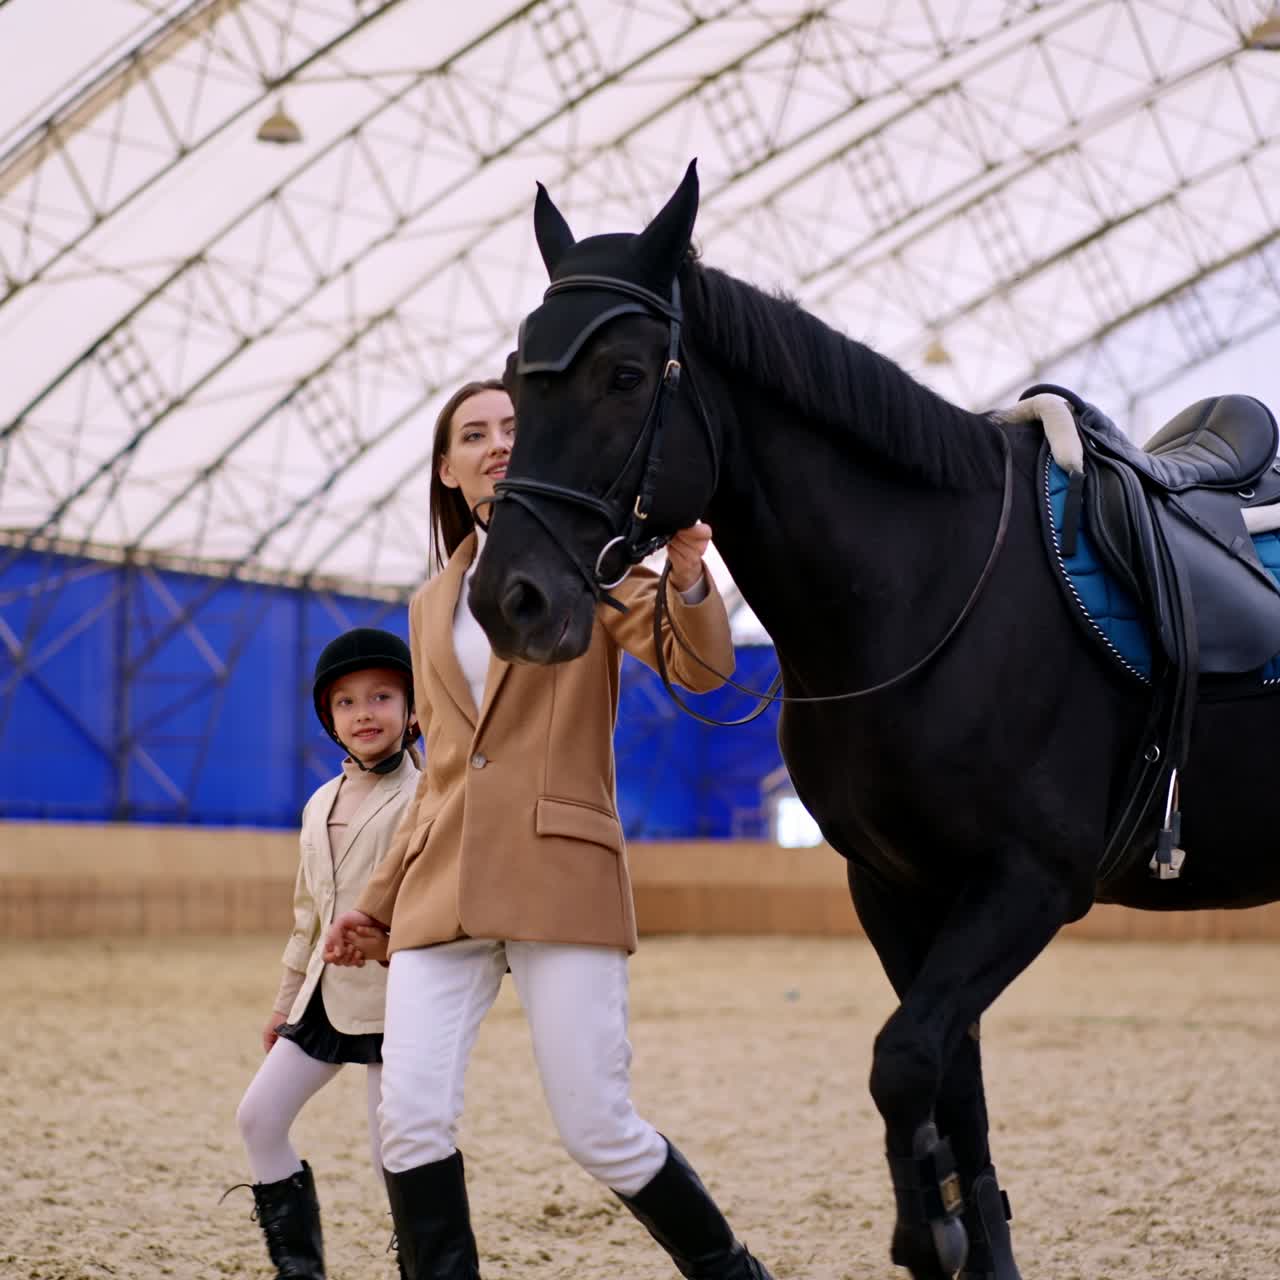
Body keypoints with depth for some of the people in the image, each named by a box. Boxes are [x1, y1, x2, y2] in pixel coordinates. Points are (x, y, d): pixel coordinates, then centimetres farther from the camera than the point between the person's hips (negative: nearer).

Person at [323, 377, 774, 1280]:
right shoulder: (433, 607, 19)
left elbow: (703, 666, -10)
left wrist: (686, 575, -30)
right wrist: (382, 902, 20)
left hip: (561, 875, -4)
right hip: (443, 890, 4)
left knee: (599, 1130, -6)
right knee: (412, 1117, -11)